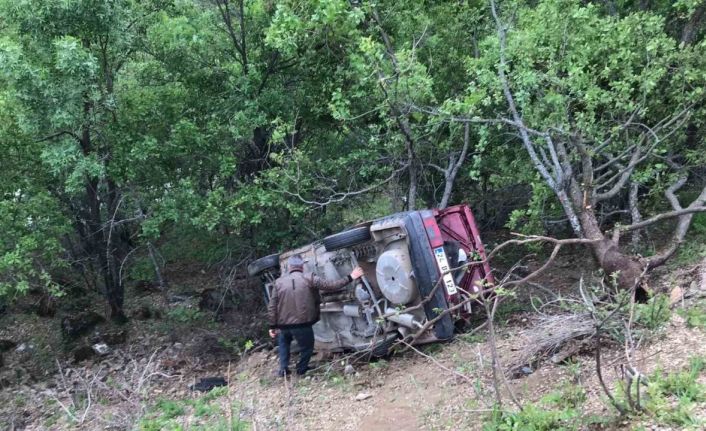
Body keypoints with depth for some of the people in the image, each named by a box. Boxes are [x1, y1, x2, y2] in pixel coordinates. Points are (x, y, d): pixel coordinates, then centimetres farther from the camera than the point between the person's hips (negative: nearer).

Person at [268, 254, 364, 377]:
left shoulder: (279, 282, 2)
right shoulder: (309, 279, -6)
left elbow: (272, 307, 2)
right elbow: (331, 285, -6)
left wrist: (273, 326, 9)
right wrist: (350, 278, 3)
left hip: (283, 324, 3)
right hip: (303, 324, -3)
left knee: (283, 343, 30)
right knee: (307, 346, 23)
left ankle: (283, 369, 21)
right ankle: (301, 369, 26)